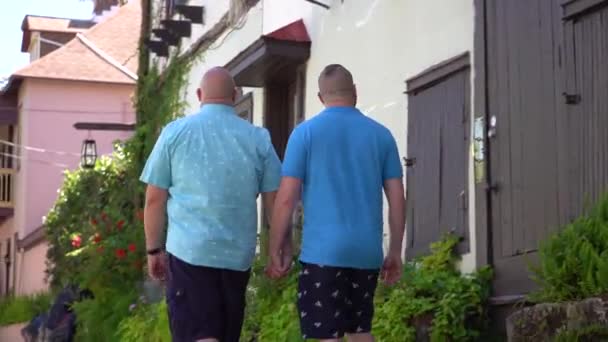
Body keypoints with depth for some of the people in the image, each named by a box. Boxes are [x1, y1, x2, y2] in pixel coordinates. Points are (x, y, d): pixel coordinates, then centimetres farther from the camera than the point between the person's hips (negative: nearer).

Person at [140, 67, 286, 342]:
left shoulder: (175, 132, 1)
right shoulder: (258, 138, 4)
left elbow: (155, 199, 1)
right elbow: (275, 201, 3)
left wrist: (154, 250, 10)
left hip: (189, 251, -3)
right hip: (238, 254, 3)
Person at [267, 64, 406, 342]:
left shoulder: (305, 132, -1)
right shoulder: (381, 135, 7)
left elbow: (286, 198, -5)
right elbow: (397, 200, 7)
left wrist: (275, 251, 3)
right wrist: (395, 252, 16)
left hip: (323, 251, -4)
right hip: (367, 253, 4)